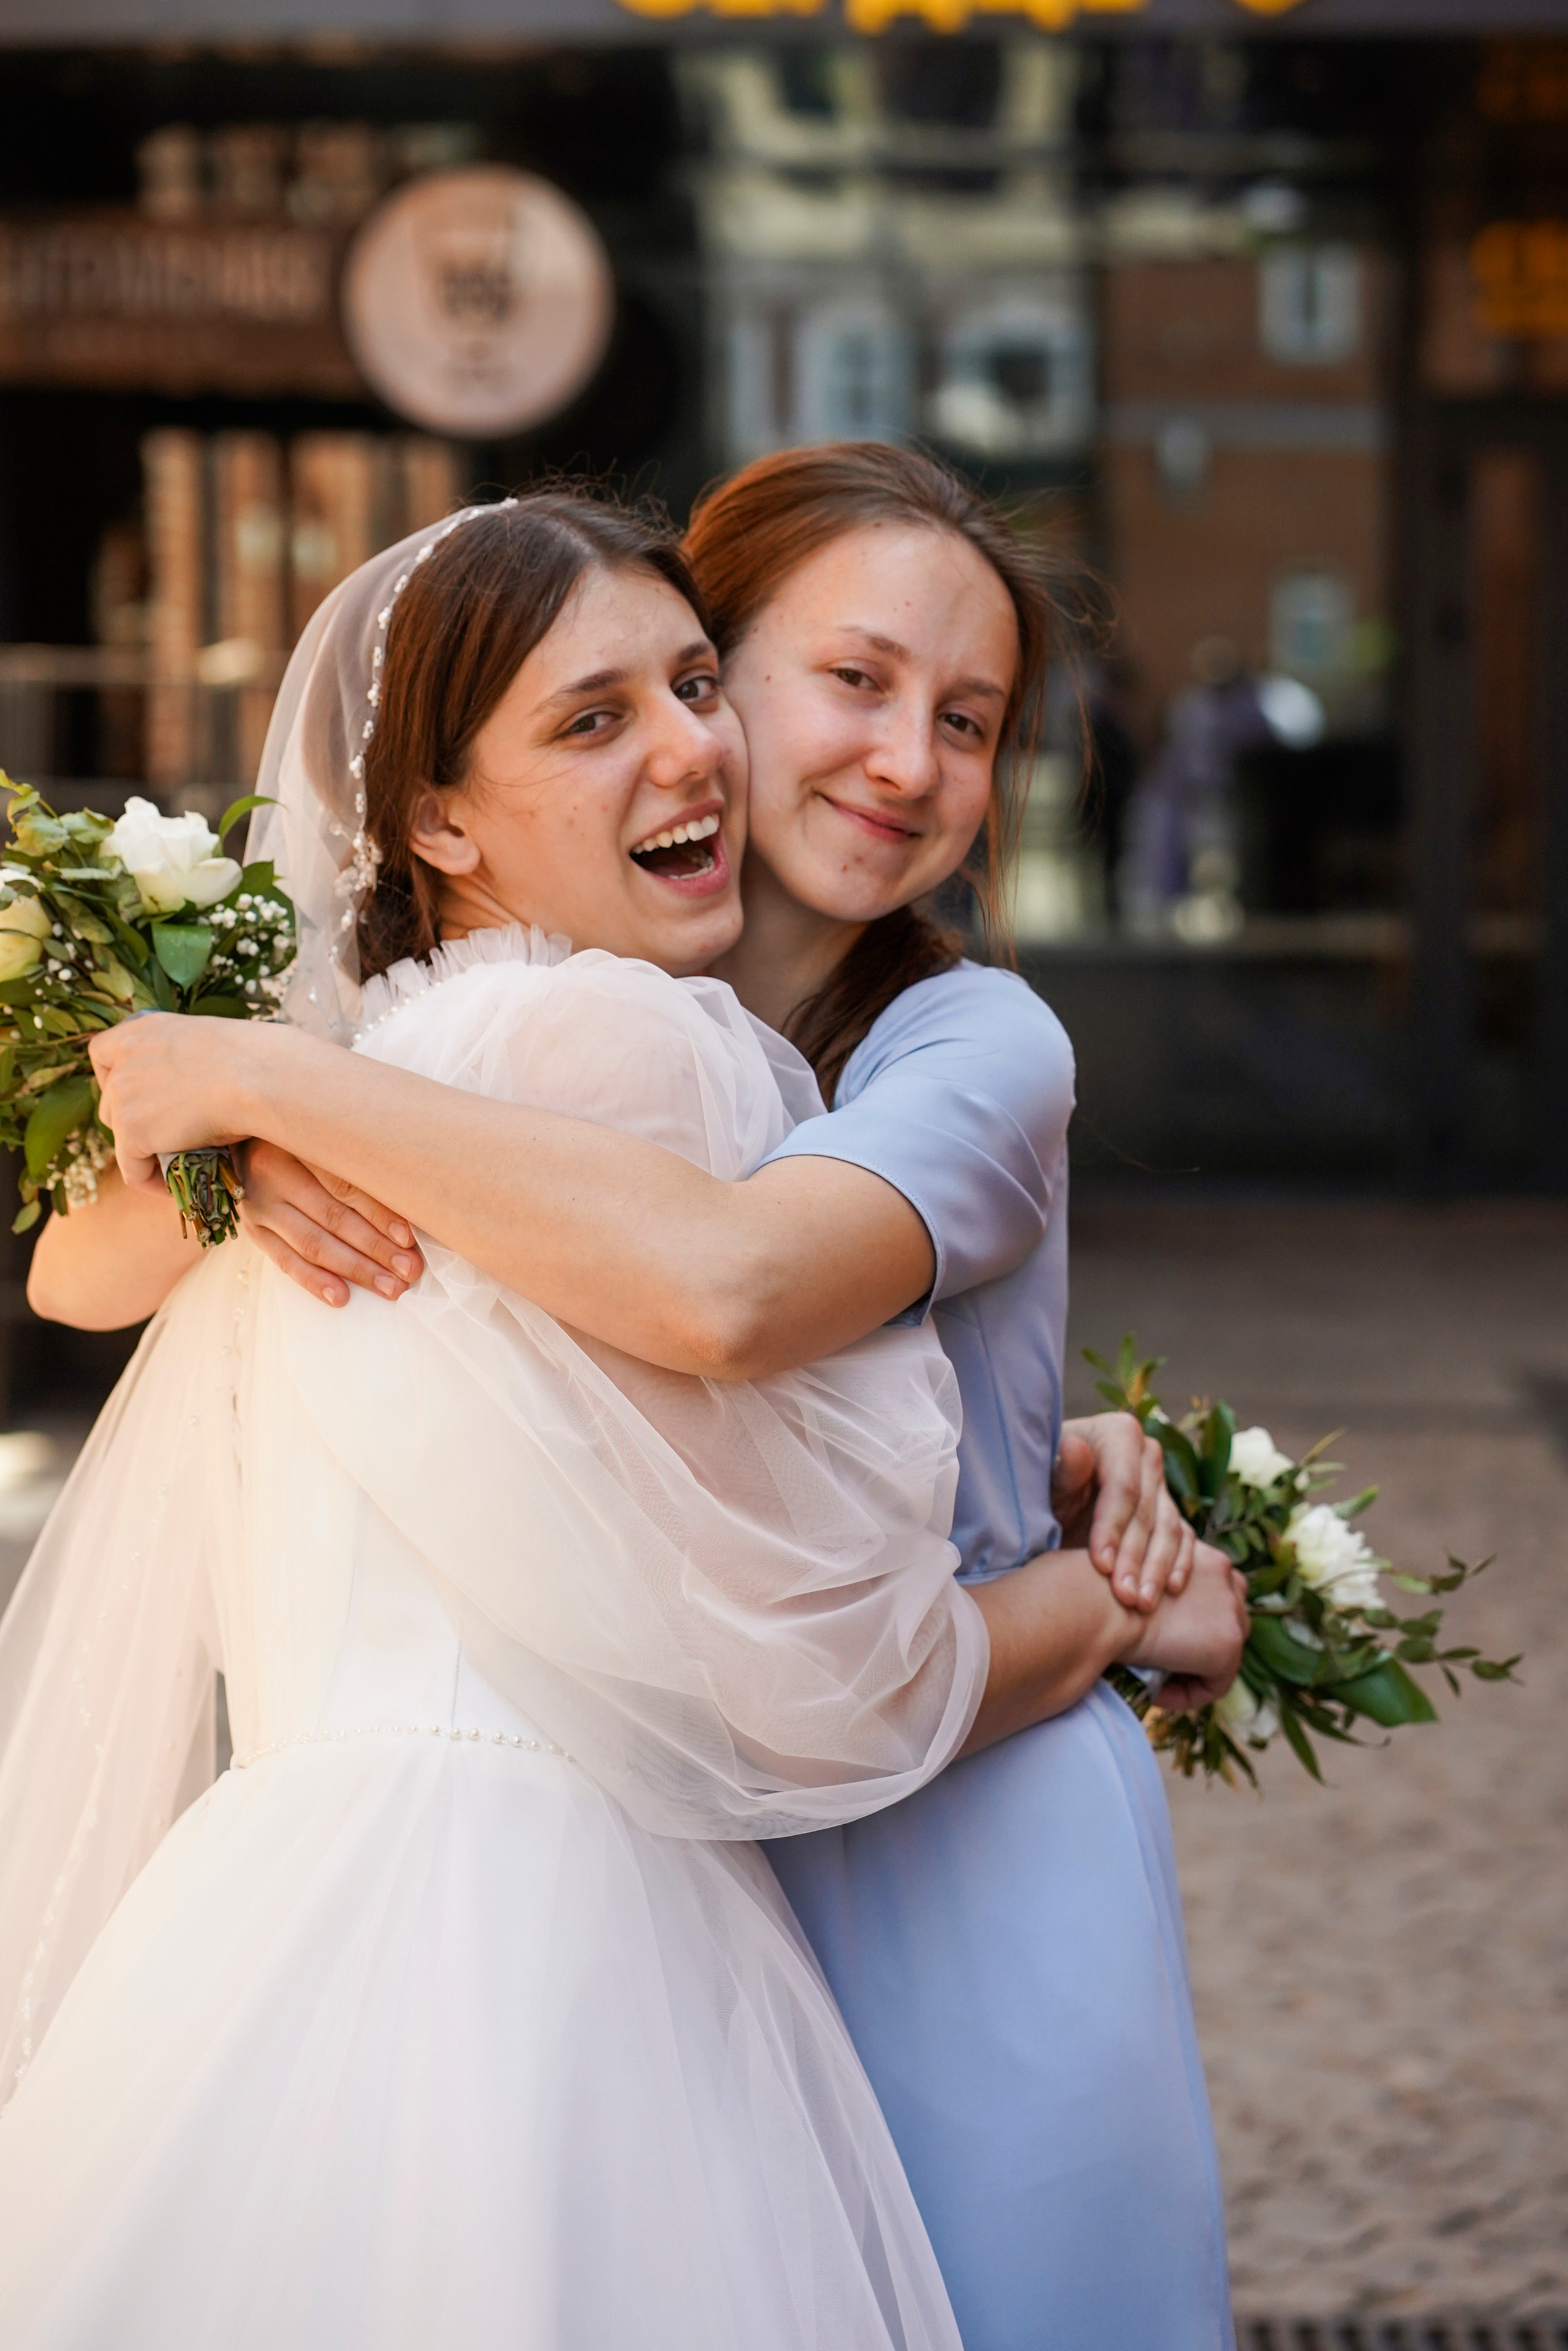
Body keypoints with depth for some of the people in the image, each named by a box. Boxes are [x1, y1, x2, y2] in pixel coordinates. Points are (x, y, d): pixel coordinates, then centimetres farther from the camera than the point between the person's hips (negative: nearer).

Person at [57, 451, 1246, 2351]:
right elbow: (86, 1272, 0)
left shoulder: (979, 1047, -12)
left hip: (965, 1866, -3)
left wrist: (275, 1080, -27)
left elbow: (727, 1285, -34)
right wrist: (256, 1178, -22)